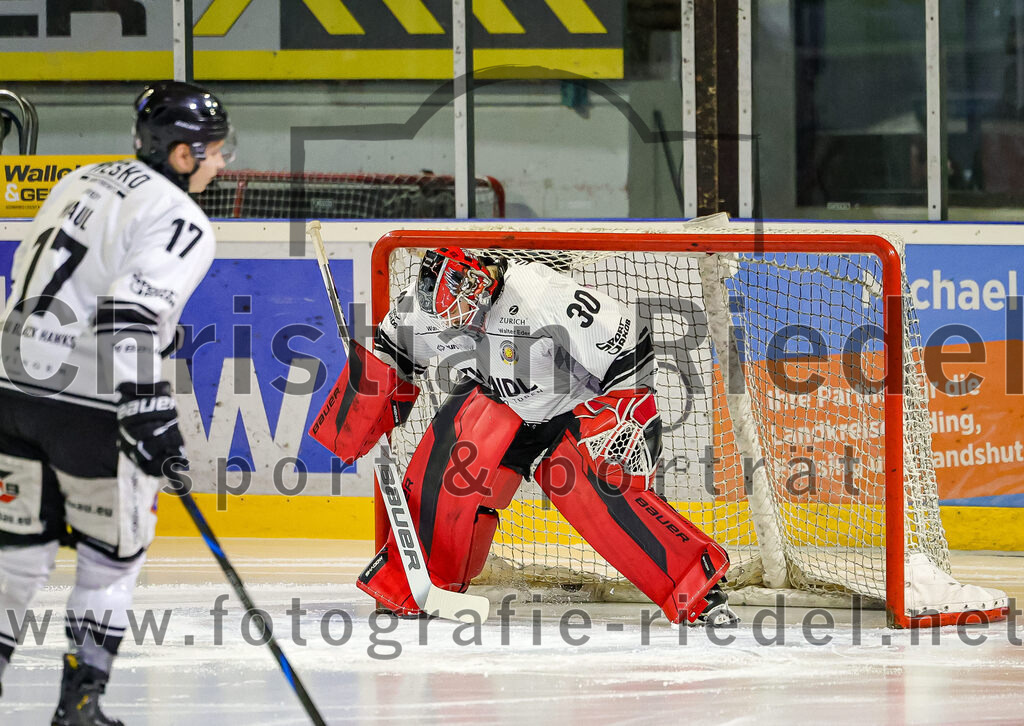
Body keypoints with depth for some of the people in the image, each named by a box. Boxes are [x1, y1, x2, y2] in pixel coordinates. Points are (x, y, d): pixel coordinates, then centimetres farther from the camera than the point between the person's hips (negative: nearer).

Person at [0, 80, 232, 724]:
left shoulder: (82, 182, 15)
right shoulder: (181, 221, -11)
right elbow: (129, 310, -24)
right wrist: (148, 410, -29)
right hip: (89, 406, -7)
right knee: (113, 553, 9)